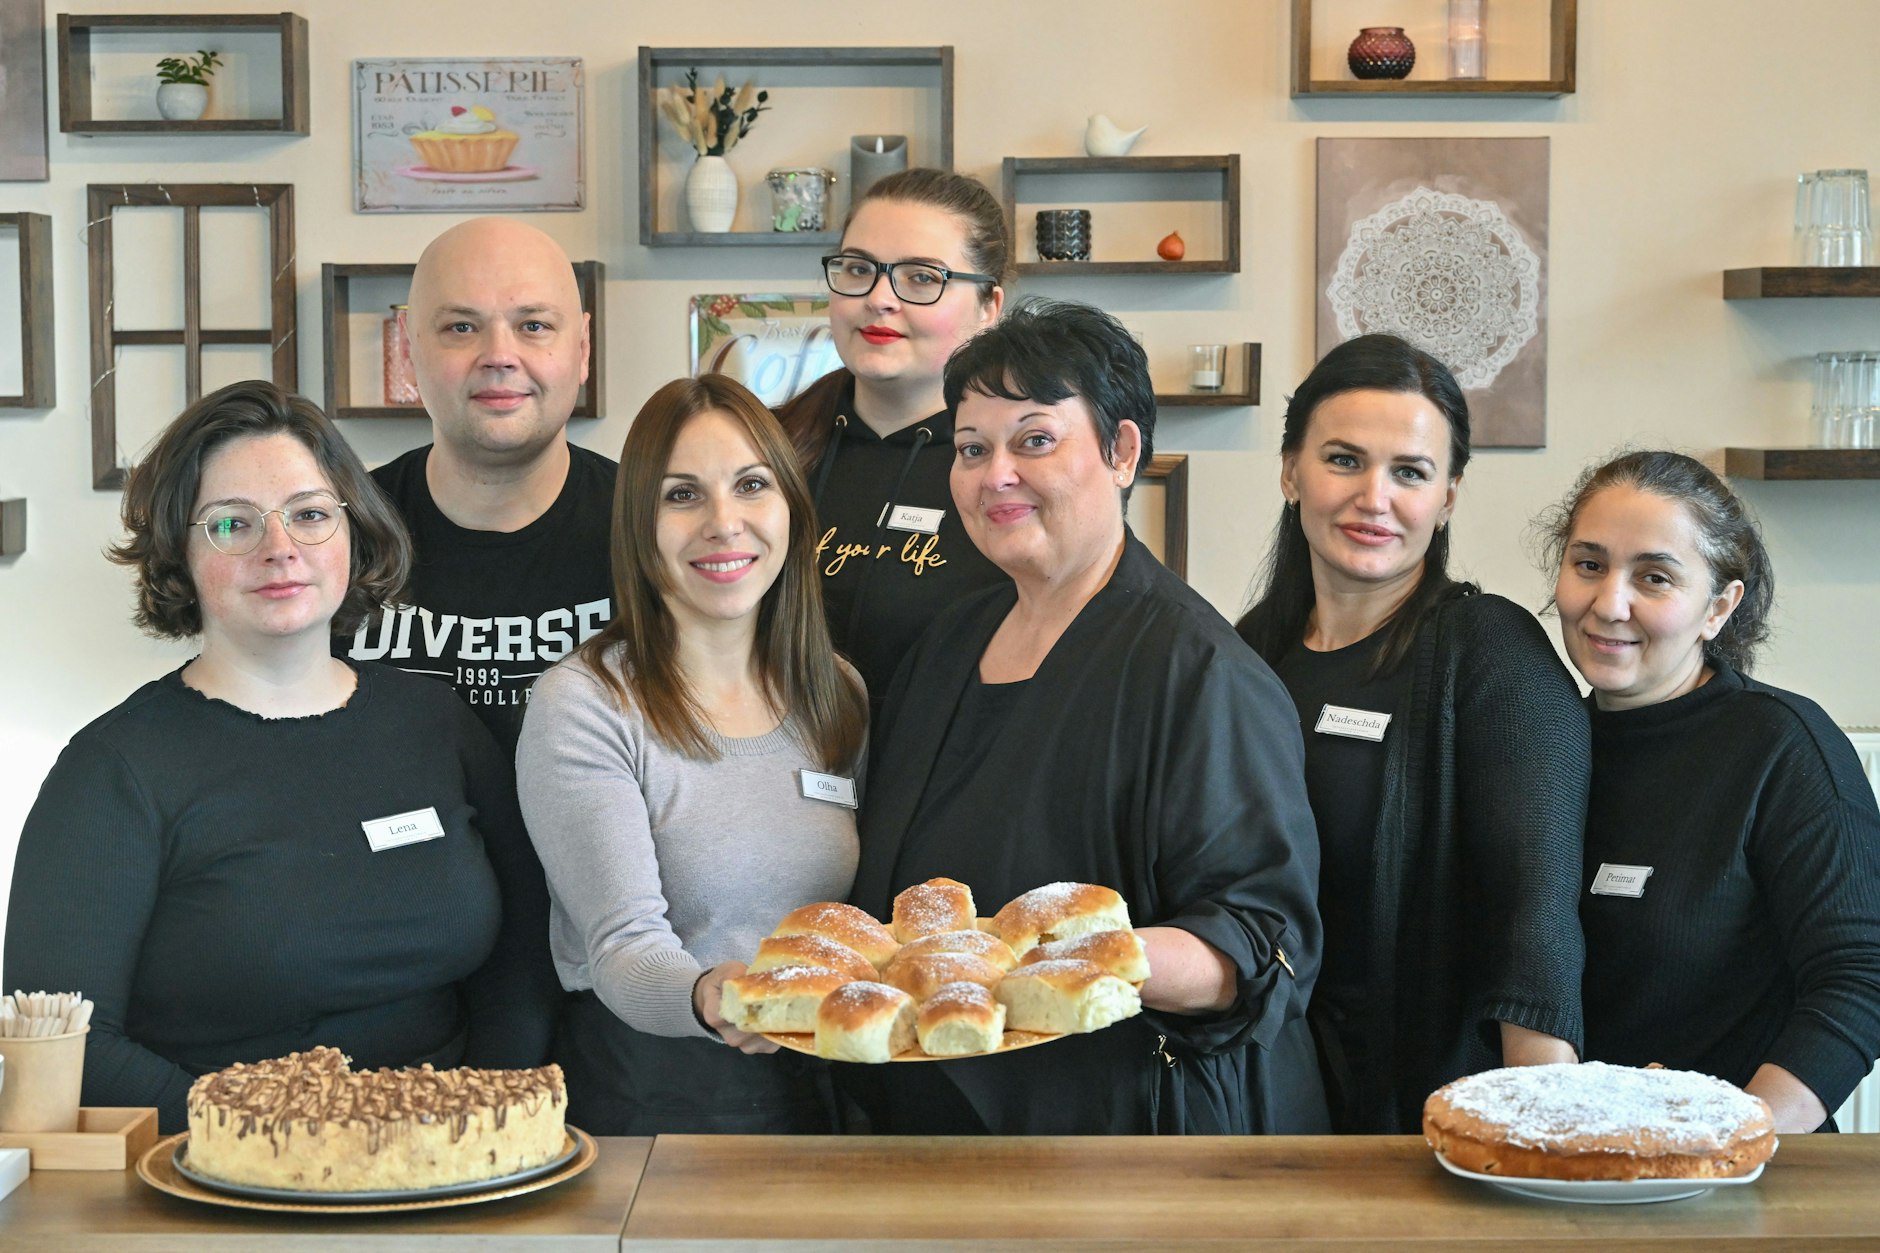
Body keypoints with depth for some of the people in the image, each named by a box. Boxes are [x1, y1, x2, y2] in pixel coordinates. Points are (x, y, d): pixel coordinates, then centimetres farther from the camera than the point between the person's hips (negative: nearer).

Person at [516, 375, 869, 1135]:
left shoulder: (839, 697, 12)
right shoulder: (582, 706, -4)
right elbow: (624, 943, -10)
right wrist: (707, 998, -29)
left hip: (816, 1097, 4)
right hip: (644, 1103, -4)